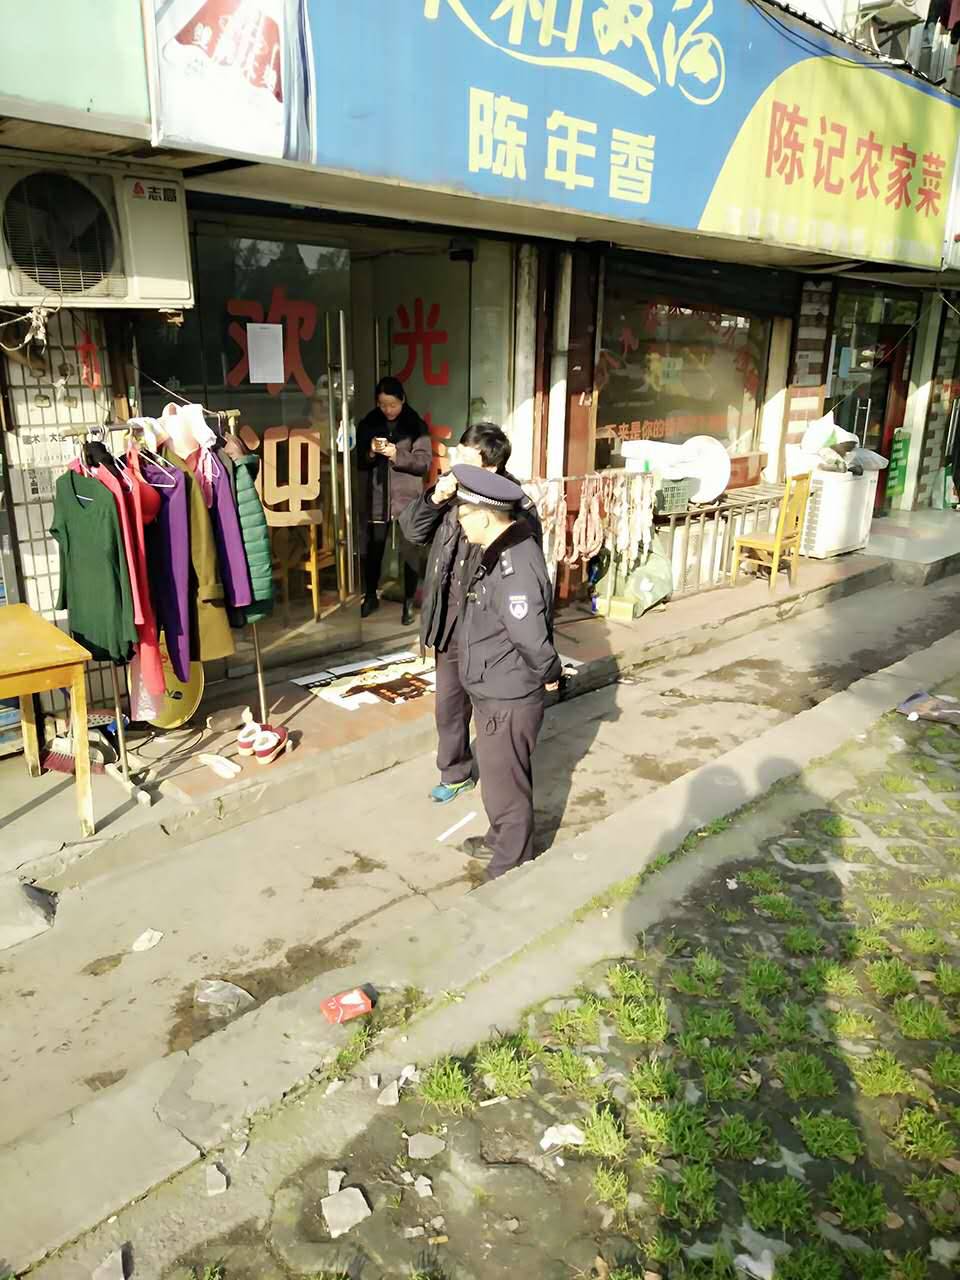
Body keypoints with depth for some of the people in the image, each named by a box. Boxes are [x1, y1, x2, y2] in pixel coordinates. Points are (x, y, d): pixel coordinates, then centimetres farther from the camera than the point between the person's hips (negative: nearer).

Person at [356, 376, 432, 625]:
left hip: (407, 500, -3)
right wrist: (370, 453, -12)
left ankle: (409, 602, 15)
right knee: (372, 550, 10)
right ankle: (370, 596, 28)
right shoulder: (368, 424, 6)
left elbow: (424, 462, -8)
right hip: (374, 499, 3)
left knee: (409, 551, 2)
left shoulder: (416, 426, -2)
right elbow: (358, 462, 8)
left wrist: (397, 455, -21)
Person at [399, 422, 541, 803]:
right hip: (450, 624, 5)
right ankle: (455, 773, 41)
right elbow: (412, 531, 3)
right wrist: (436, 498, -12)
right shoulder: (453, 489, -2)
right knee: (449, 706, 19)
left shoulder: (518, 510, -19)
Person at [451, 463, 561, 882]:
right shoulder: (503, 549, 2)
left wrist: (549, 674, -14)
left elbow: (532, 638, -30)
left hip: (507, 701, -10)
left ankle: (510, 871, 26)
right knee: (500, 778, 27)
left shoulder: (514, 569, -30)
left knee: (506, 787, 8)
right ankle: (502, 840, 47)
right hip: (494, 693, 10)